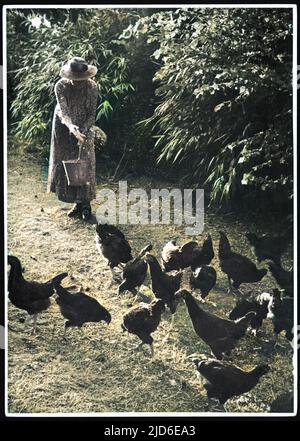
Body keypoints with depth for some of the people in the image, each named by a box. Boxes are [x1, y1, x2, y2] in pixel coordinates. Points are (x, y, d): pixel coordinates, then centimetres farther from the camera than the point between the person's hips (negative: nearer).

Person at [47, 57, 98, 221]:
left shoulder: (92, 87, -19)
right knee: (64, 163, 0)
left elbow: (92, 114, -16)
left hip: (84, 128, -1)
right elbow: (64, 112, -28)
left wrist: (83, 130, -32)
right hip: (64, 127, 1)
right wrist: (71, 127, -48)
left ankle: (84, 203, -4)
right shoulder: (60, 86, -22)